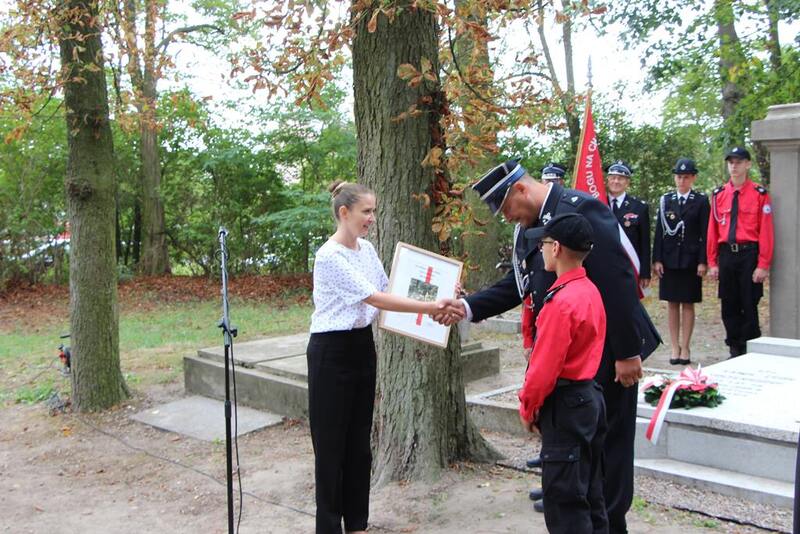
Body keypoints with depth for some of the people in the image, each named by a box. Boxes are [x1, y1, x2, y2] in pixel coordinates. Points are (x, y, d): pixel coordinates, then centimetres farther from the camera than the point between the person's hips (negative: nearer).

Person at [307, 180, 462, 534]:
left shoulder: (367, 249, 7)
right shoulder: (329, 257, -20)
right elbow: (375, 299, -25)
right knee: (331, 441, 2)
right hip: (331, 351, -8)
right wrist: (429, 307, -28)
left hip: (362, 346, 8)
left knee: (359, 440, 14)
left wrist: (433, 305, -5)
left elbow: (386, 291, 9)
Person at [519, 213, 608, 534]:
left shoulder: (561, 301, -22)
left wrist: (528, 406, -6)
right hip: (590, 397, 9)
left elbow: (546, 365, -22)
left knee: (564, 500, 0)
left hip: (565, 406, -9)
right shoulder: (590, 291, 6)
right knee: (589, 494, 18)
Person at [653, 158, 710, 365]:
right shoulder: (665, 200, 6)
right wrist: (657, 259, -1)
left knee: (688, 304, 5)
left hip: (690, 260, -2)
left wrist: (703, 261, -9)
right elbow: (659, 232, 5)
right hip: (669, 259, 2)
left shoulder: (701, 201, 1)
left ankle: (685, 348, 11)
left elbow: (705, 234, -2)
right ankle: (675, 348, 13)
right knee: (672, 303, 6)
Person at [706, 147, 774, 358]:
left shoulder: (760, 194, -3)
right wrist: (712, 262, 4)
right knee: (729, 306, 9)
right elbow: (712, 231, 8)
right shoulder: (718, 195, 8)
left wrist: (763, 265, -11)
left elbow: (766, 232, -6)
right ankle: (735, 350, 20)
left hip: (749, 254, -4)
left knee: (749, 305, 1)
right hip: (726, 255, 4)